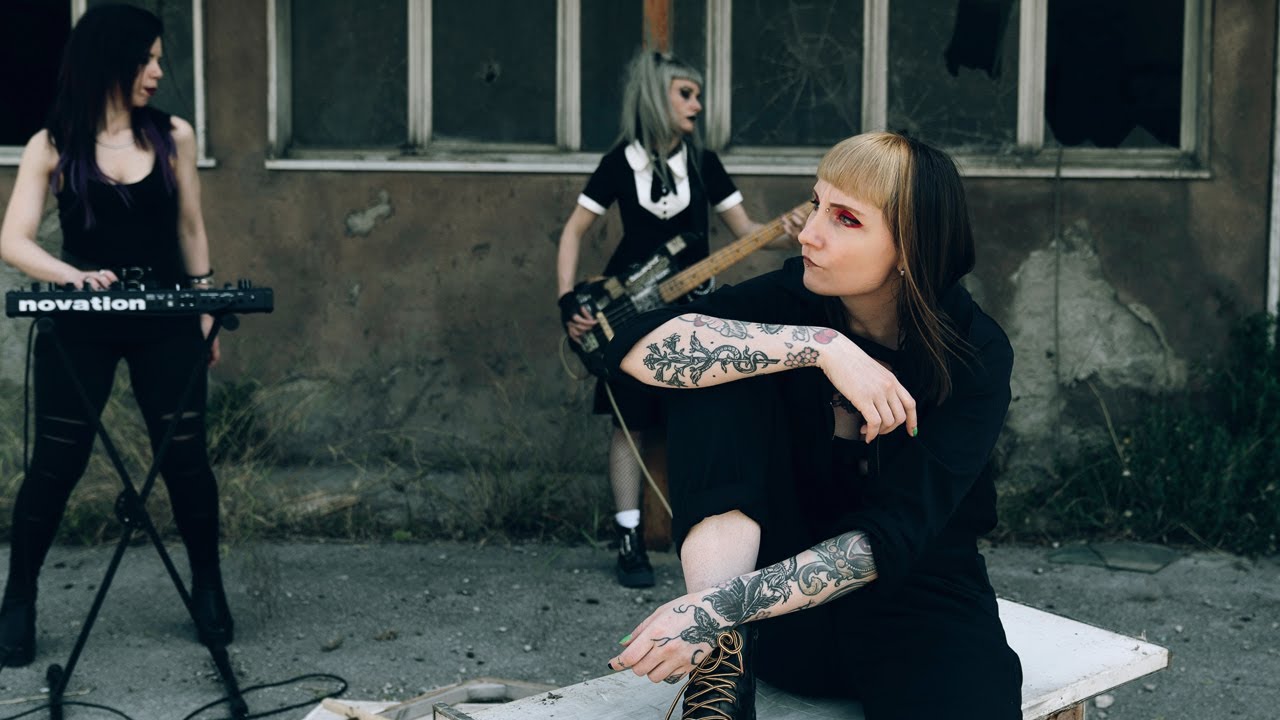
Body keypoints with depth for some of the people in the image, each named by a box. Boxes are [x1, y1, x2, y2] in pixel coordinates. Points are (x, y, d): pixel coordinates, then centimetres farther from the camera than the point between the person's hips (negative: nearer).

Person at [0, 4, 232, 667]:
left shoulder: (173, 136, 3)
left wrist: (206, 311, 10)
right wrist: (74, 276, -27)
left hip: (164, 321, 2)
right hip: (80, 324, -1)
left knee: (186, 456, 4)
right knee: (55, 463, 1)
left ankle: (207, 588, 23)